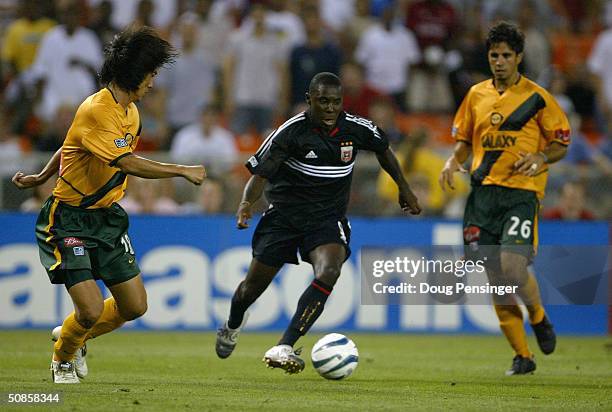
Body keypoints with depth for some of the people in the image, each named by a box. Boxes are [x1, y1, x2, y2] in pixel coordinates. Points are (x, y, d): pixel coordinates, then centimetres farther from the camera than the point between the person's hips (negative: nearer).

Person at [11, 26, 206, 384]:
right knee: (91, 309, -16)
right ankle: (63, 358, 17)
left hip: (107, 218, 9)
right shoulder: (97, 110, -22)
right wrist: (184, 171, -24)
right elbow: (129, 164, -31)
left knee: (135, 306, 5)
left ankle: (74, 337, 33)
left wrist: (42, 177, 29)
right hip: (69, 221, -9)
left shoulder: (130, 111, 9)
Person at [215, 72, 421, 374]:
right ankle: (232, 326, 45)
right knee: (254, 284, 7)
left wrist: (404, 188, 23)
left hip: (328, 220, 1)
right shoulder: (291, 131, -17)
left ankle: (284, 348, -32)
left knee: (328, 274, -29)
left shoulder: (356, 129, -7)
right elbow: (260, 172, -20)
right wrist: (247, 204, -39)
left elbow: (383, 150, 16)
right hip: (284, 215, -1)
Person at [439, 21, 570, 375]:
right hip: (483, 192, 4)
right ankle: (523, 356, 12)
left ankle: (539, 318, 13)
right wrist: (453, 162, 3)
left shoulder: (537, 97, 1)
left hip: (521, 191, -4)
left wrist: (541, 158, -15)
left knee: (512, 267, -20)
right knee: (496, 277, 1)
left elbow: (562, 144, 4)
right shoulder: (476, 95, 14)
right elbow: (464, 140, 23)